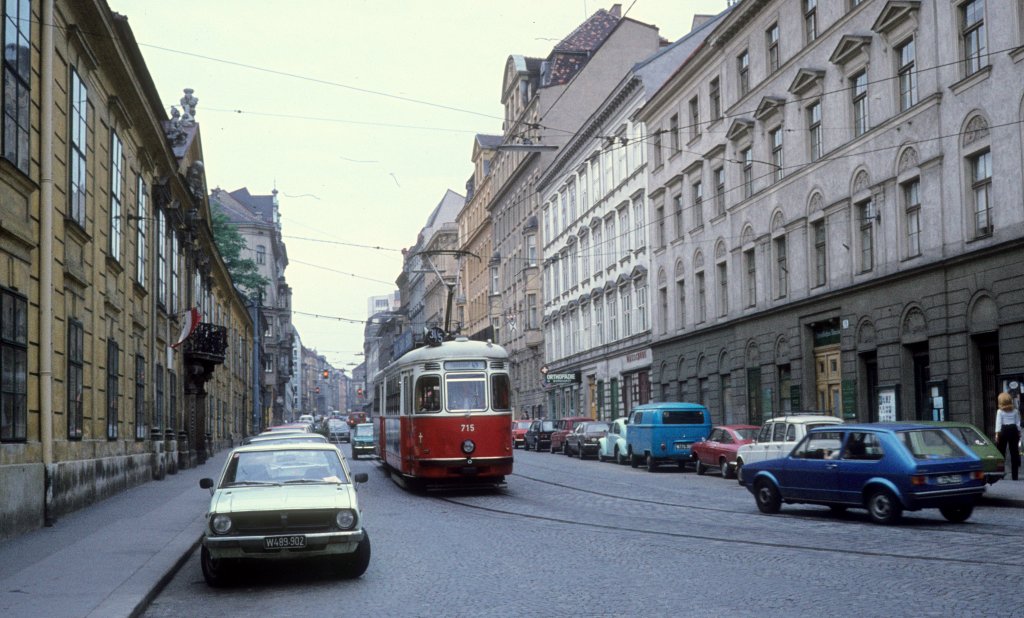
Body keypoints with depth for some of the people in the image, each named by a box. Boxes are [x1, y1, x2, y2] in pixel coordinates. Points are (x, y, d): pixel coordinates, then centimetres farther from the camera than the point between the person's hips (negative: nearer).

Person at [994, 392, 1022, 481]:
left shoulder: (1000, 411, -6)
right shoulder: (1015, 411, 5)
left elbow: (998, 423, -10)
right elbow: (1018, 423, 6)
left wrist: (997, 433, -11)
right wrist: (1018, 432, 12)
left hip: (1003, 431, -3)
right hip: (1013, 430, 3)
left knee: (1000, 452, 4)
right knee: (1014, 452, 6)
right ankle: (1014, 475, 7)